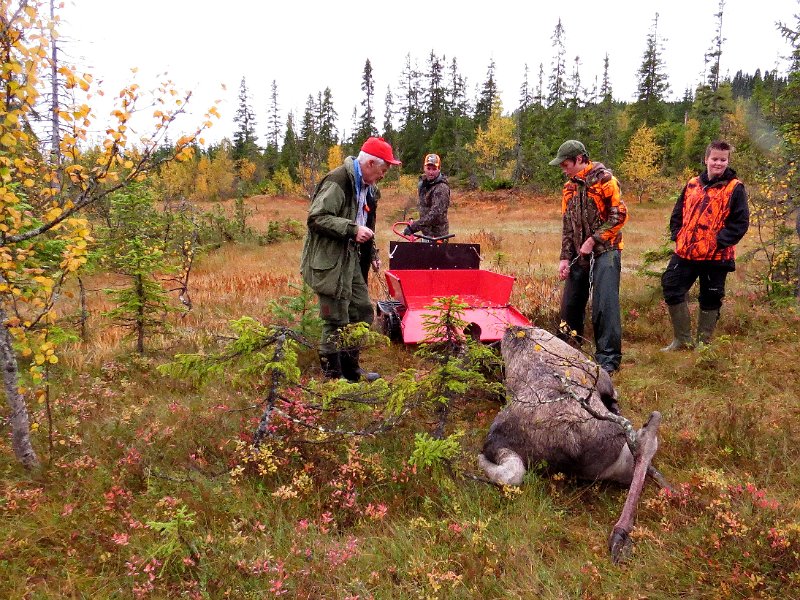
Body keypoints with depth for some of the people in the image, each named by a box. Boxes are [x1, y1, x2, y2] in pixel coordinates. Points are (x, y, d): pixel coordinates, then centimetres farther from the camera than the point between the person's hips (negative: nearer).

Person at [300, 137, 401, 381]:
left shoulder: (364, 185, 15)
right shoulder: (337, 182, -18)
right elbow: (316, 218, -23)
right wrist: (352, 229, -26)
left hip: (350, 259, 10)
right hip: (330, 262, -10)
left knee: (362, 311, 15)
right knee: (337, 320, -3)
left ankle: (350, 368, 29)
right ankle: (332, 375, 12)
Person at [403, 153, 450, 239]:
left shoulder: (441, 188, -23)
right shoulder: (423, 181, 6)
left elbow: (435, 214, -31)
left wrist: (413, 227, -31)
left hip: (436, 233, -9)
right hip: (427, 231, 9)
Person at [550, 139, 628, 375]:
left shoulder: (604, 179, -7)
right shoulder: (569, 187, 15)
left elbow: (619, 215, -14)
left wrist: (593, 240, -14)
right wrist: (565, 257, 9)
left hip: (605, 252, -7)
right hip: (579, 255, 7)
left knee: (604, 305, -12)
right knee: (570, 303, 10)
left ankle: (608, 357, -3)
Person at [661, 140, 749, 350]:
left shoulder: (734, 188, -3)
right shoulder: (692, 184, 11)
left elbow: (740, 222, -8)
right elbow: (677, 214, 18)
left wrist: (719, 241, -17)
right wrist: (677, 236, 4)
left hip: (716, 256, -4)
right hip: (685, 253, 5)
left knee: (710, 300, 7)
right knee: (672, 289, 5)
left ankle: (703, 343, 22)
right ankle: (682, 339, 20)